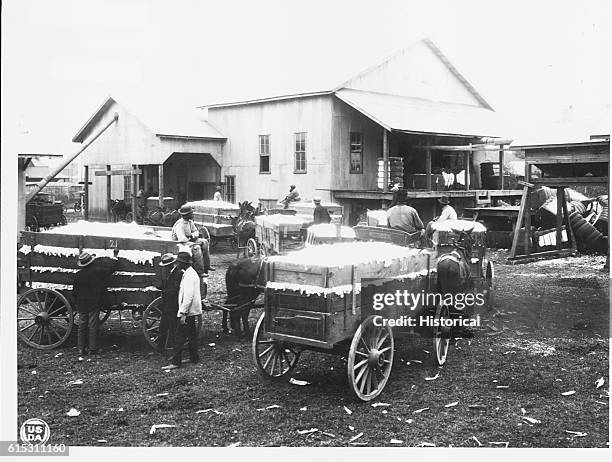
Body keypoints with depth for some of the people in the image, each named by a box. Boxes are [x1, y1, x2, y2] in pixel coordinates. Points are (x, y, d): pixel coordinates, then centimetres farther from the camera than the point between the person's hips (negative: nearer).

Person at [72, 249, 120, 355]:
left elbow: (74, 291, 4)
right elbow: (113, 267, -2)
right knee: (93, 326, 2)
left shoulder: (78, 275, -4)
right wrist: (115, 256, 13)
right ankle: (92, 349, 4)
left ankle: (81, 349, 12)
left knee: (82, 325, 9)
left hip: (81, 305, 3)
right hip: (94, 303, -3)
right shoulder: (97, 271, -12)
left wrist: (76, 303, 17)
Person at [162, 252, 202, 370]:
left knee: (180, 336, -7)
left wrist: (183, 313, -24)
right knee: (191, 334, 16)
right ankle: (194, 357, 24)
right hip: (191, 311, 10)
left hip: (188, 311, -10)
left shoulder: (189, 276, -20)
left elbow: (188, 297, -25)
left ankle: (176, 362, -5)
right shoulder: (190, 273, 13)